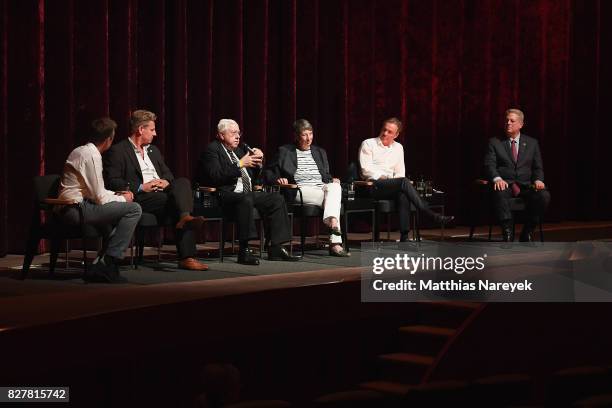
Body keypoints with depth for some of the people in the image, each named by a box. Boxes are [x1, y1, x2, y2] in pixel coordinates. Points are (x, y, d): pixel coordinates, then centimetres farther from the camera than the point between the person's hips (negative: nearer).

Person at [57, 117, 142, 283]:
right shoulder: (92, 155, -13)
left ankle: (99, 267, 13)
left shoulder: (79, 151, 18)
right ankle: (108, 263, -13)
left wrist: (116, 194, 19)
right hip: (77, 209, -10)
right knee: (134, 209, -13)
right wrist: (122, 199, 3)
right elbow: (99, 197, -14)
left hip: (66, 209, 10)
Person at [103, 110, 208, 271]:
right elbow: (112, 182, -7)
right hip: (140, 198, -6)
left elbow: (167, 173, 26)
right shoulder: (117, 151, 2)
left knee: (183, 182, -25)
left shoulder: (153, 150, 27)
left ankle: (185, 217, -44)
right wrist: (141, 187, -16)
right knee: (177, 202, -29)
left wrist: (166, 182, 0)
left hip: (161, 192, 6)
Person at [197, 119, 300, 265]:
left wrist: (258, 159, 6)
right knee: (246, 200, -38)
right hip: (227, 194, -8)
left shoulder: (240, 148, 22)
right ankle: (244, 251, -36)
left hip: (248, 193, 8)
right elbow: (215, 176, -18)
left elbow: (254, 175, 26)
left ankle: (276, 249, -9)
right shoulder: (212, 150, -1)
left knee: (277, 199, -8)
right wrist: (239, 164, -19)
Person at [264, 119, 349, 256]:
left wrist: (331, 179, 5)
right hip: (300, 191, -4)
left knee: (335, 187, -34)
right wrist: (277, 179, -12)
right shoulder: (284, 152, 13)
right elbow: (269, 173, 9)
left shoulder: (320, 152, 27)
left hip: (321, 188, 4)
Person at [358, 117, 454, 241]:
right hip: (372, 186, -5)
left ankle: (404, 236, -41)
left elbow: (400, 172, 19)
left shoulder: (398, 148, 20)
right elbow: (366, 170, -6)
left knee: (403, 195, -34)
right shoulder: (368, 144, 5)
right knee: (404, 182, -32)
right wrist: (383, 178, -14)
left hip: (391, 185, 5)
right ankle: (433, 216, -35)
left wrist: (397, 184, -3)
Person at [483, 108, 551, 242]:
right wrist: (497, 178, -23)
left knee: (544, 196, -28)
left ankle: (527, 234, -15)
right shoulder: (494, 142, 11)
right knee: (500, 193, -39)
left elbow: (538, 167, 14)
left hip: (525, 185, 2)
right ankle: (507, 233, -34)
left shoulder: (532, 143, 18)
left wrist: (538, 180, -10)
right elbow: (489, 165, -1)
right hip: (505, 184, -2)